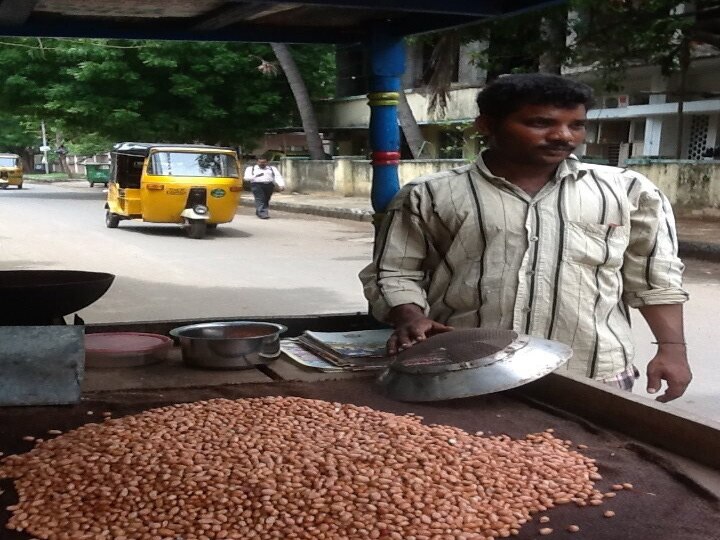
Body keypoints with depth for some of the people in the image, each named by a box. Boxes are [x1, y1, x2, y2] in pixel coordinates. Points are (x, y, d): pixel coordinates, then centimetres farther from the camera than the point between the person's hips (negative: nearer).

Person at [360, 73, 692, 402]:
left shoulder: (627, 192, 6)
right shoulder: (430, 197, 1)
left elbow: (656, 278, 12)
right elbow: (393, 272, 4)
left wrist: (671, 347, 3)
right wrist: (410, 319, -14)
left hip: (592, 381, 1)